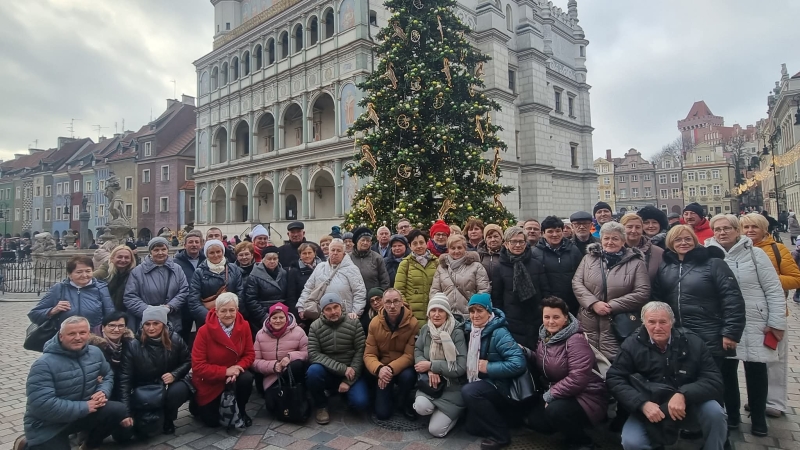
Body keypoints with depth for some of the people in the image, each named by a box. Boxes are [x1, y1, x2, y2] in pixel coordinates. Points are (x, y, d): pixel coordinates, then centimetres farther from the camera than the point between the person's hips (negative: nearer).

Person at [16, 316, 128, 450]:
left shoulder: (95, 352, -3)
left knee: (118, 410, -18)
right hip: (48, 426, -5)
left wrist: (103, 392, -13)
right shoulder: (44, 364, -22)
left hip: (84, 412, 5)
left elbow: (108, 375, 10)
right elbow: (42, 405, -28)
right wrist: (85, 407, -25)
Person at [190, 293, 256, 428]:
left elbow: (249, 354, -9)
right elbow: (198, 366, -22)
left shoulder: (244, 326, -16)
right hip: (209, 381, -2)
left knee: (247, 379, -31)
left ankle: (240, 411, 0)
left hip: (234, 373, 2)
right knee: (212, 421, 2)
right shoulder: (204, 331, -24)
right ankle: (198, 404, 38)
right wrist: (225, 371, -29)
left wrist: (238, 368, -28)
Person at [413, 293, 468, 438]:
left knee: (436, 430, -10)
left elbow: (460, 367, -20)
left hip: (452, 386, -4)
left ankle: (456, 410, 19)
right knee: (421, 407, -27)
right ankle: (439, 410, 9)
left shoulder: (457, 333, -17)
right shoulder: (425, 329, -1)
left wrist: (431, 365, -20)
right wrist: (430, 371, -20)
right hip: (431, 381, 4)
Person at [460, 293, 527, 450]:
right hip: (480, 383, 7)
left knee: (469, 391, -31)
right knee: (473, 427, 4)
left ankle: (501, 434, -15)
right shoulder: (469, 329, 1)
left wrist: (489, 367, -24)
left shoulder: (499, 333, -20)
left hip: (500, 386, -7)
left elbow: (518, 363, -30)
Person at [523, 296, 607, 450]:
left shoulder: (575, 340, -21)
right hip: (560, 395, 8)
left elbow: (578, 378, -28)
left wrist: (550, 394, -21)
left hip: (586, 396, -8)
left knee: (555, 411, -31)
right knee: (534, 420, -3)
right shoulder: (545, 336, 3)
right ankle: (569, 427, 21)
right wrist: (527, 353, -5)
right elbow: (543, 363, 15)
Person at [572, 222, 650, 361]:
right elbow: (576, 283, 3)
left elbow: (642, 293, -6)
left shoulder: (635, 262, 2)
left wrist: (612, 306, -12)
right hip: (588, 325, 2)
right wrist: (593, 303, -13)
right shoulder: (589, 258, 9)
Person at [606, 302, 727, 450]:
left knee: (714, 412, -28)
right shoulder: (632, 345, -6)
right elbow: (614, 379, -8)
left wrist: (684, 395, -28)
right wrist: (642, 404, -23)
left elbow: (714, 379, -11)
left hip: (688, 407, 2)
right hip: (648, 410, -1)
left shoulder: (692, 342, -4)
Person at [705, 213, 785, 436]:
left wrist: (776, 322, -6)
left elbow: (774, 290, -2)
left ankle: (759, 419, 28)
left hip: (755, 324, -1)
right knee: (726, 371, 10)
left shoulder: (755, 253, -3)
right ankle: (732, 415, 28)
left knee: (756, 371, 8)